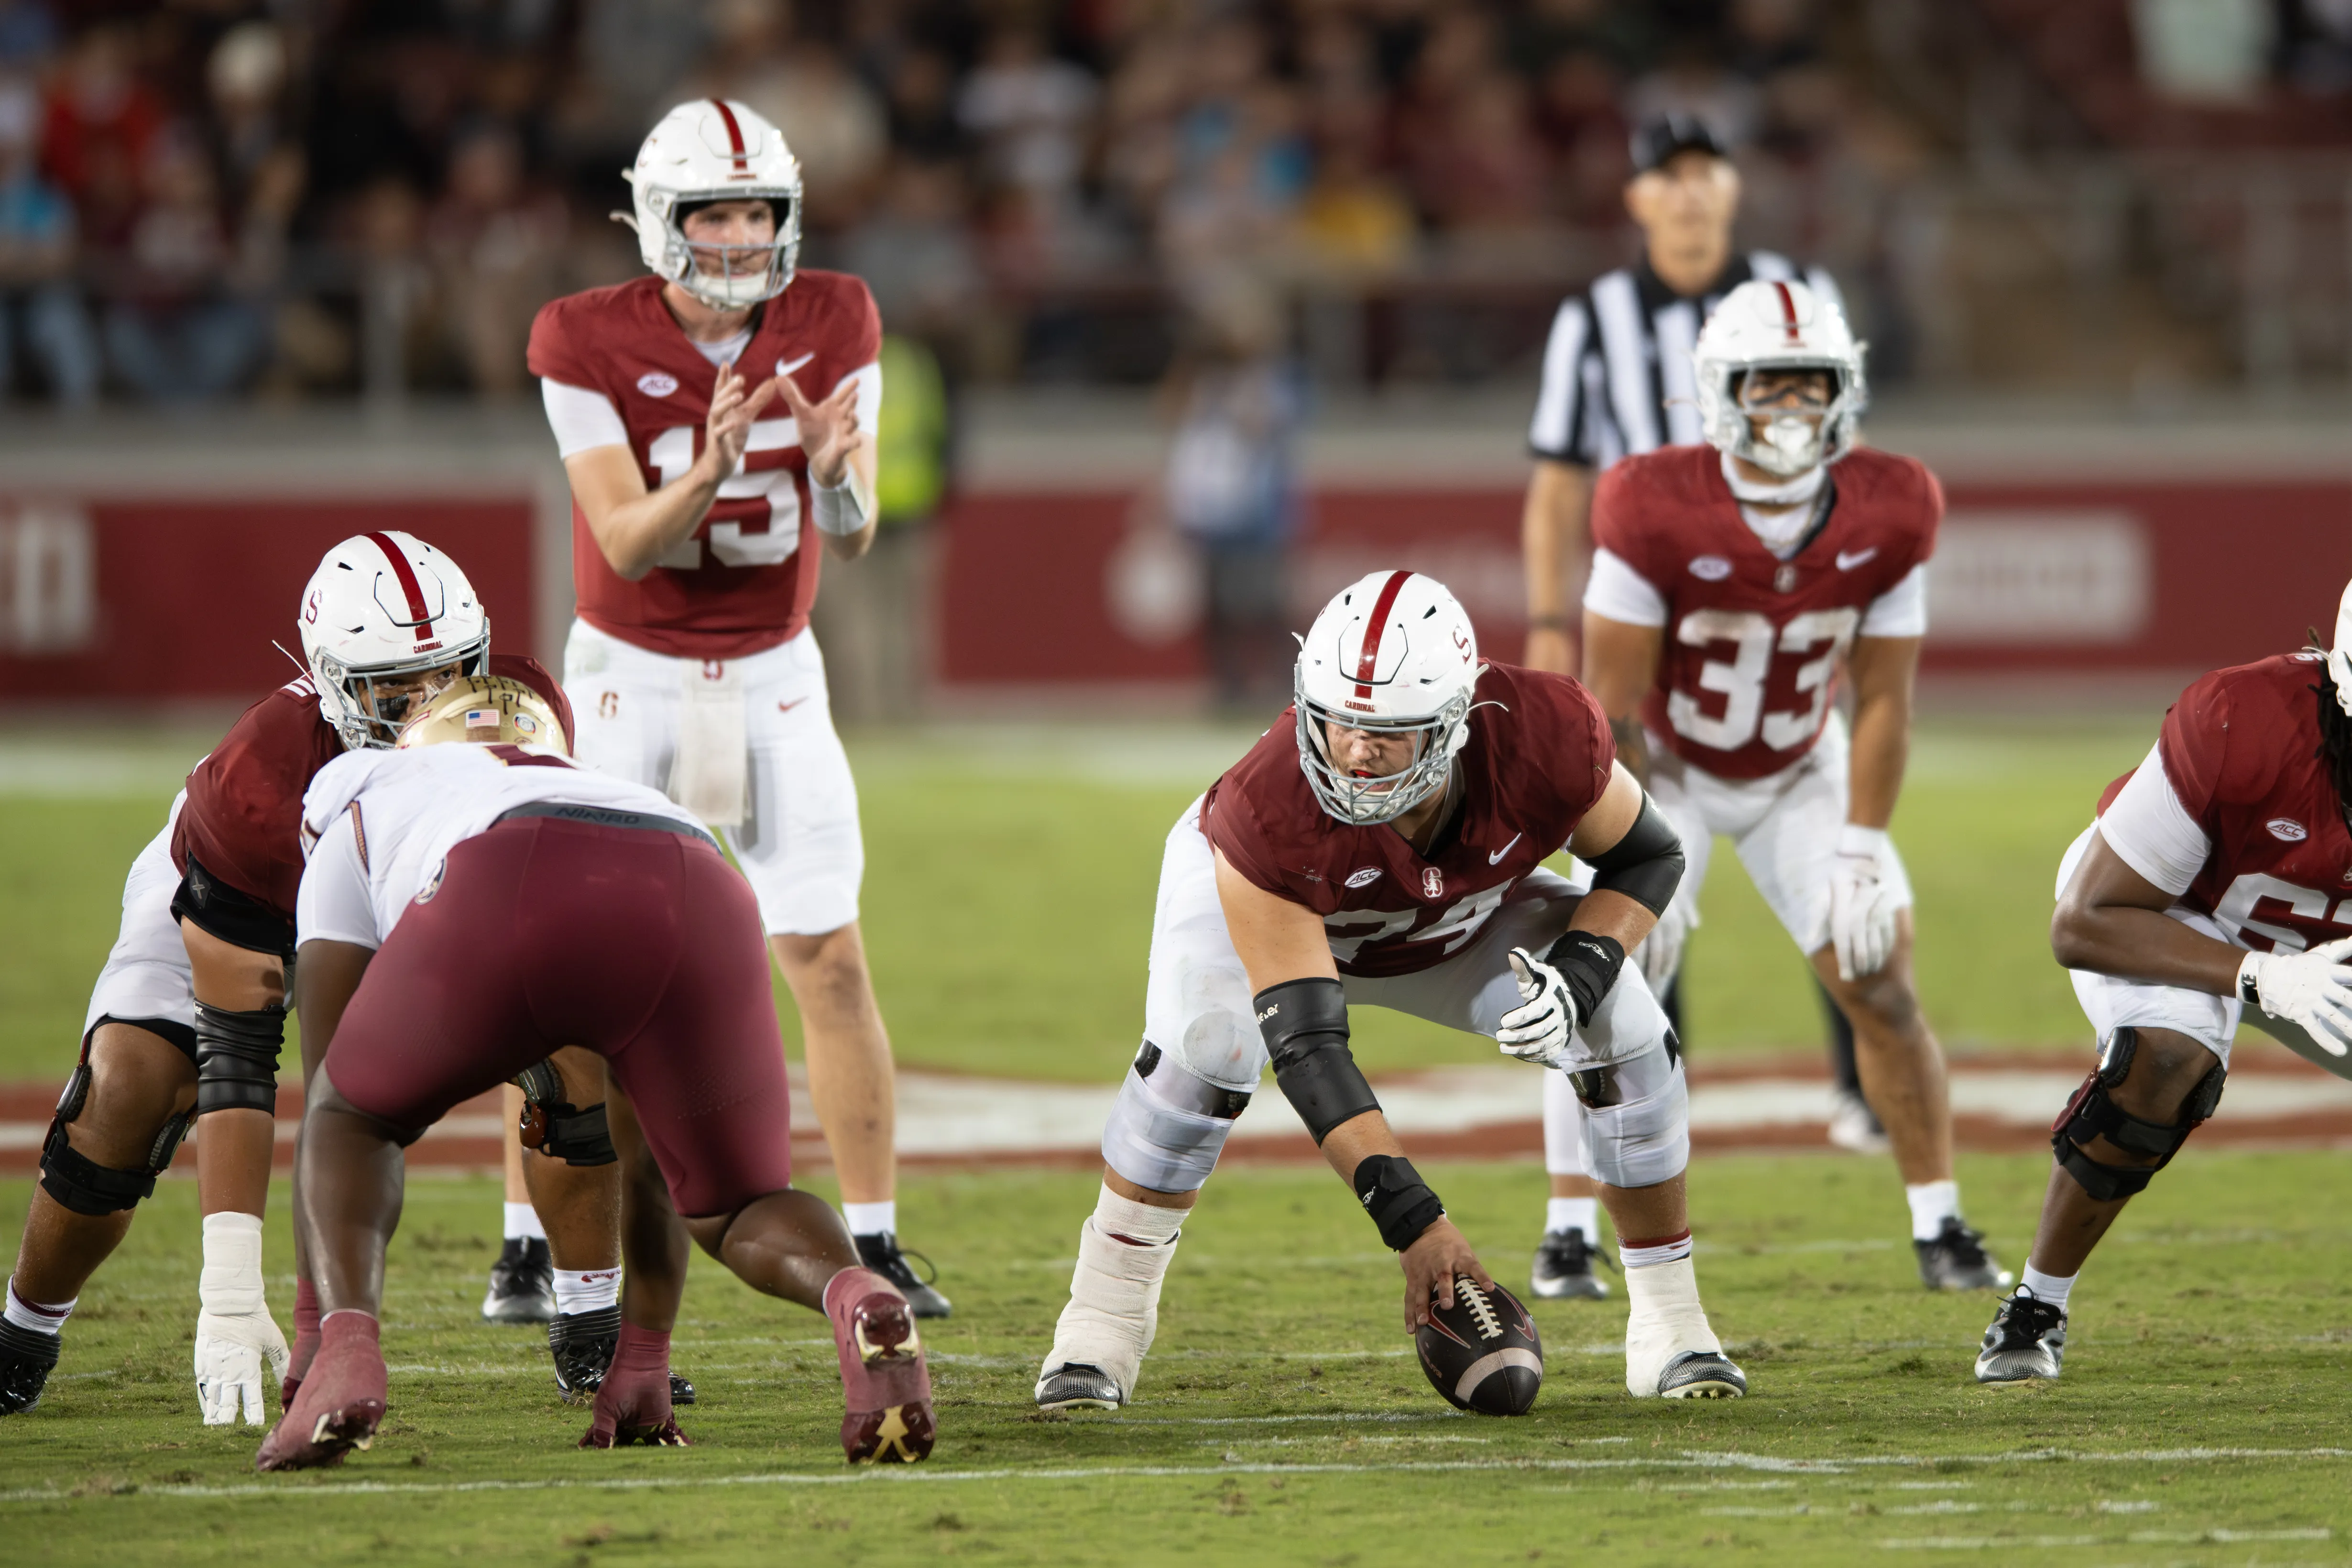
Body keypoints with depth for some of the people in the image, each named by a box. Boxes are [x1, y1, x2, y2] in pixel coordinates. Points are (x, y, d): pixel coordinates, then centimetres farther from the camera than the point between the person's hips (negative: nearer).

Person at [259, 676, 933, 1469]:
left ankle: (347, 1351, -3)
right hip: (699, 898, 2)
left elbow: (335, 1097, 37)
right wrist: (642, 1360, 54)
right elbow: (645, 1158, 49)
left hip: (511, 901, -2)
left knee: (352, 1120, 25)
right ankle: (858, 1300, -14)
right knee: (739, 1213, 21)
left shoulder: (357, 814, 42)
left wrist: (318, 1329, 40)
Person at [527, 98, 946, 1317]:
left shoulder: (832, 327, -8)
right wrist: (707, 474, -40)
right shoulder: (591, 344, -15)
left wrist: (835, 468, -34)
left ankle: (872, 1247, 4)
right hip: (629, 677, -2)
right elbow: (624, 542, -21)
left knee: (830, 962, -3)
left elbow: (855, 536, -11)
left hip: (774, 677, 2)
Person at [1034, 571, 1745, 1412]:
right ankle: (1102, 1324, -16)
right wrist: (1412, 1221, -46)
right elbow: (1305, 1046, -41)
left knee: (1631, 1042, -15)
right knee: (1199, 1053, -32)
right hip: (1273, 907, -3)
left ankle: (1669, 1325, 3)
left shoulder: (1548, 740, -36)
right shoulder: (1273, 812, -43)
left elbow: (1647, 859, -14)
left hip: (1470, 914, 3)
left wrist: (1576, 979, -33)